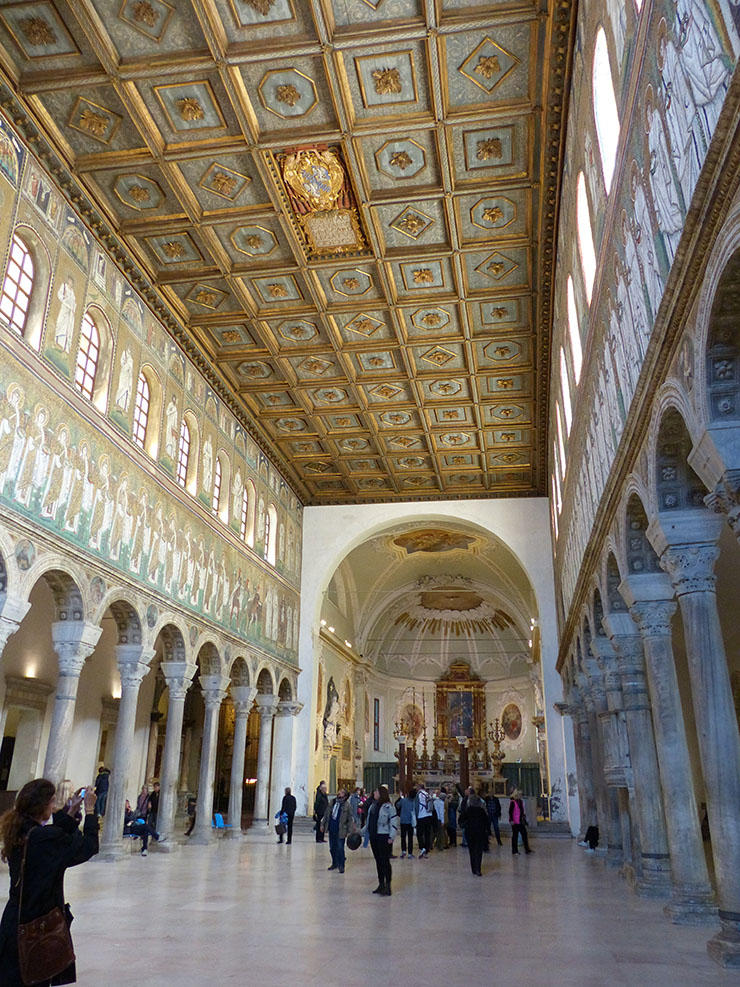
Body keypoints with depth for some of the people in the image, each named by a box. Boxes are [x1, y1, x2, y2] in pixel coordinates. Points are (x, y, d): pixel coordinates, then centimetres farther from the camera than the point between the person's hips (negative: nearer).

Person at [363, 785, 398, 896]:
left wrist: (391, 837, -18)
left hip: (384, 837, -8)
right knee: (378, 861, 13)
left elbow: (394, 822, -13)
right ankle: (381, 884, 23)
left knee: (385, 861, -4)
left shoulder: (389, 806, -11)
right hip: (374, 836, 8)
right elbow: (369, 821, 20)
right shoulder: (373, 806, 12)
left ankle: (387, 887, 3)